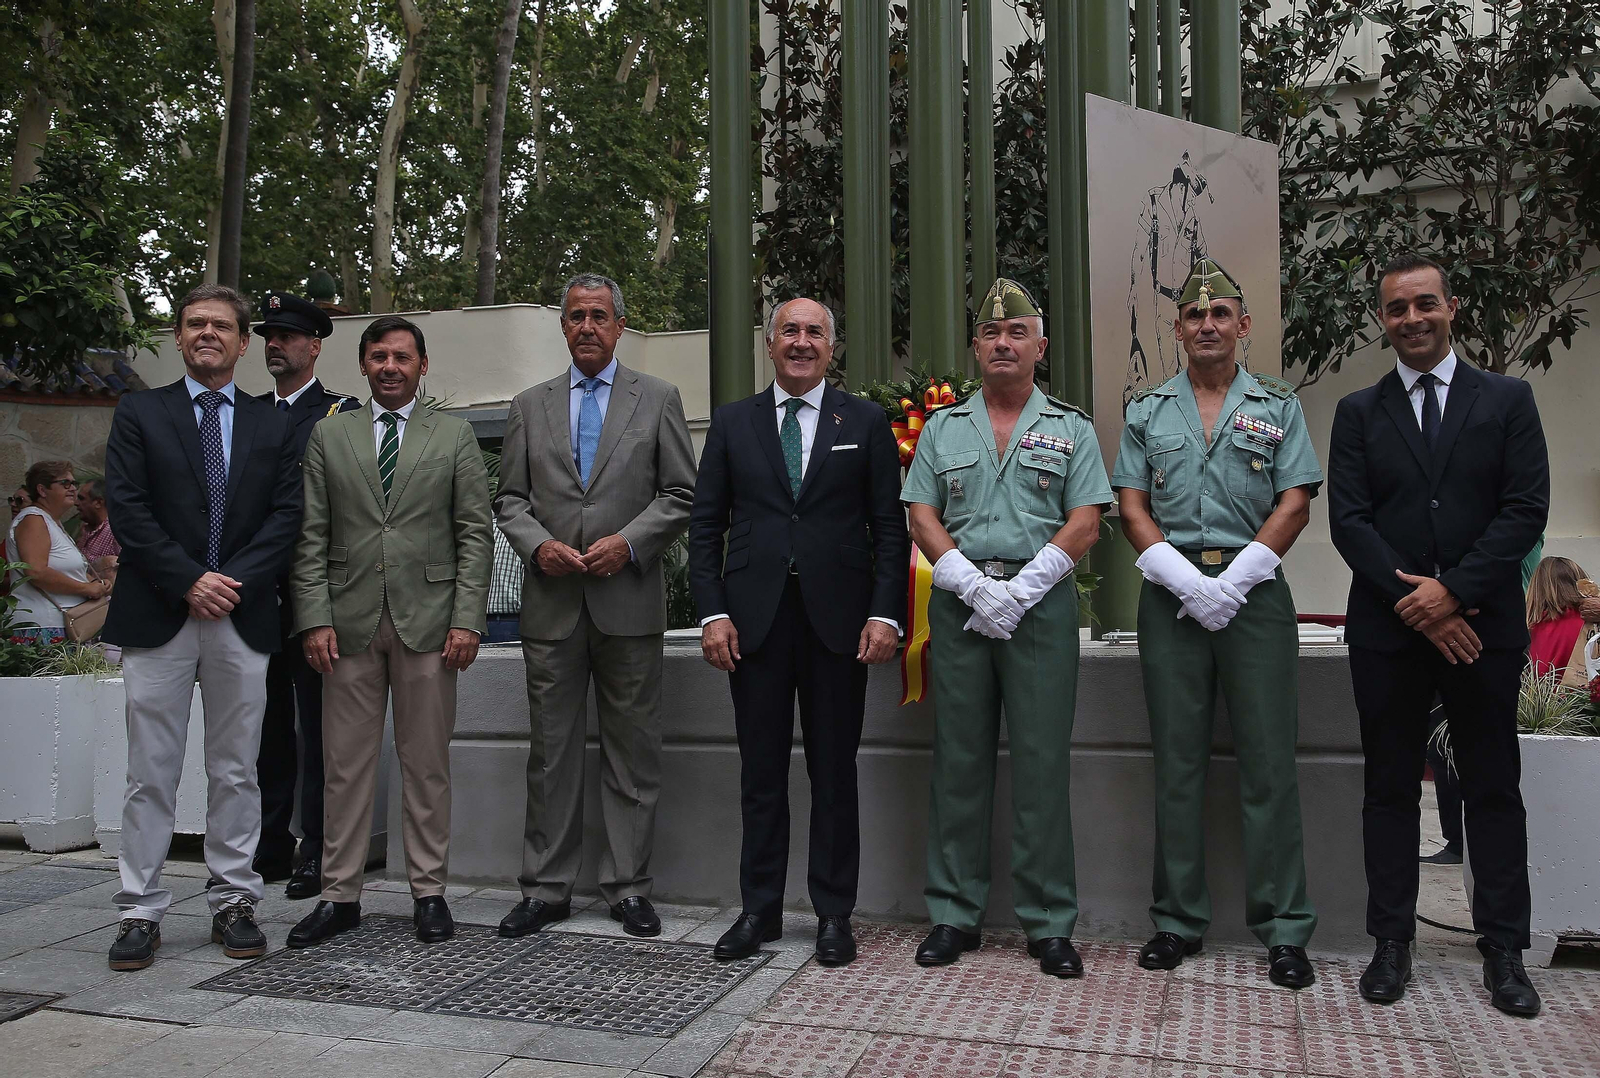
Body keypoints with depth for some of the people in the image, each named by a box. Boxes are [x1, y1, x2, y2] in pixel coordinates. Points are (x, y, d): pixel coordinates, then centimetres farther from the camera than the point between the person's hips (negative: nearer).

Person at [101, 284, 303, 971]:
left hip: (243, 618, 1)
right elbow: (127, 509, -2)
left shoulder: (271, 427, 13)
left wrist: (232, 580, -10)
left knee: (236, 771, 7)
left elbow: (285, 517, 4)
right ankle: (140, 912, 11)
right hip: (158, 617, -1)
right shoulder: (139, 413, 8)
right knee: (151, 773, 3)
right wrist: (189, 581, -12)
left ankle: (233, 903, 16)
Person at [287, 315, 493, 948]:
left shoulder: (455, 436, 8)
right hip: (350, 620, 1)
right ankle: (340, 895, 16)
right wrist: (314, 618, -3)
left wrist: (467, 619, -7)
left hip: (427, 619, -1)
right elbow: (310, 536, 7)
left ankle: (428, 891, 15)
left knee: (427, 764, 4)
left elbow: (475, 534, 2)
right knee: (345, 763, 5)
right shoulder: (328, 436, 12)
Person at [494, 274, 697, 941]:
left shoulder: (658, 399, 7)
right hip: (551, 604, 2)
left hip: (629, 602, -2)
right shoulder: (530, 405, 13)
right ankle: (546, 888, 17)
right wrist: (538, 544, -7)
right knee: (551, 751, 7)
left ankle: (628, 888, 15)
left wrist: (627, 542, -11)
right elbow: (509, 498, 12)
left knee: (633, 752, 4)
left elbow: (681, 494, 3)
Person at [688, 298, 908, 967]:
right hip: (755, 620, 1)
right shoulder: (732, 423, 10)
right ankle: (759, 910, 20)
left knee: (834, 772, 6)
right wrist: (712, 612, -3)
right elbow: (706, 526, 7)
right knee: (761, 772, 7)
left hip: (837, 621, -1)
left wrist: (885, 614, -7)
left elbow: (890, 527, 3)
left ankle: (833, 914, 18)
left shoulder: (866, 423, 7)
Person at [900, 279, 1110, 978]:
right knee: (959, 759, 5)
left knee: (1043, 762, 0)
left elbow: (1083, 526, 0)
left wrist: (1018, 592, -11)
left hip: (1041, 600, -1)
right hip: (959, 602, 2)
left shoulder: (1070, 429, 9)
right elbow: (923, 520, 6)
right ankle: (955, 914, 14)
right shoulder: (943, 427, 13)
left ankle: (1049, 924, 10)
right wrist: (976, 586, -9)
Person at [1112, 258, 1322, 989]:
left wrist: (1233, 583, -11)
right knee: (1177, 762, 5)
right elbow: (1132, 508, 5)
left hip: (1254, 592, -1)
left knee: (1268, 762, -1)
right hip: (1170, 595, 1)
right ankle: (1179, 921, 14)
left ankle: (1283, 930, 9)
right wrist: (1187, 582, -8)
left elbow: (1295, 504, 1)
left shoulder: (1278, 406, 9)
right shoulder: (1146, 410, 12)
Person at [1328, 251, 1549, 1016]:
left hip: (1484, 625, 0)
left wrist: (1454, 590, -14)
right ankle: (1392, 942, 17)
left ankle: (1503, 950, 17)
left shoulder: (1507, 400, 6)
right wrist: (1413, 599, -13)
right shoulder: (1358, 413, 7)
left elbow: (1527, 509, -3)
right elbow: (1347, 520, -1)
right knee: (1390, 788, 7)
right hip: (1388, 629, 1)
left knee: (1493, 788, 6)